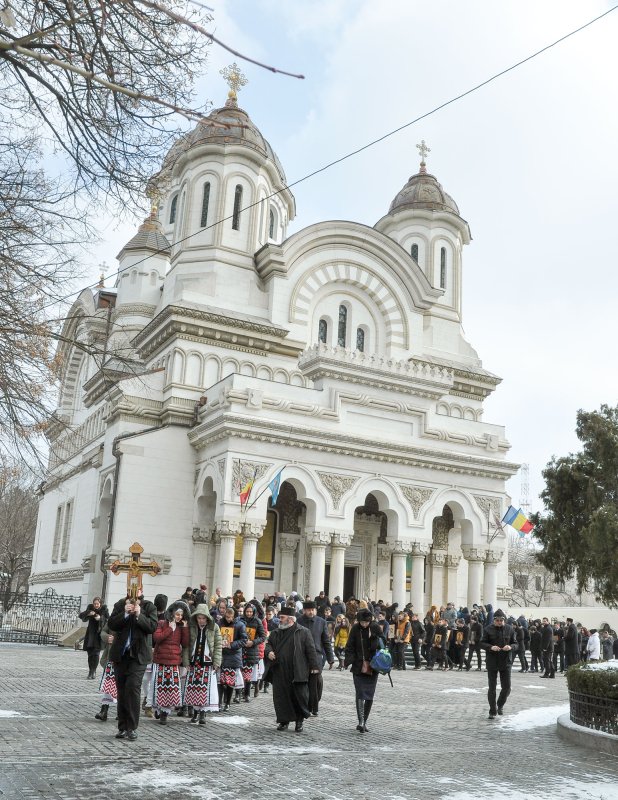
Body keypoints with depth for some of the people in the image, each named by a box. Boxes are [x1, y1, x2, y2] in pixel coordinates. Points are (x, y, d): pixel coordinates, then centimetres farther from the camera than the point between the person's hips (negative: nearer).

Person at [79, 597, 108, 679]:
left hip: (99, 635, -3)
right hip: (90, 635, 3)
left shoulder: (104, 610, -2)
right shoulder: (90, 609, 4)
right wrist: (88, 613, -20)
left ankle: (93, 671, -1)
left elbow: (108, 620, -6)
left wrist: (100, 618, -23)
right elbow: (81, 615, -1)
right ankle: (91, 671, 19)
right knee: (90, 654, 6)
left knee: (96, 654, -9)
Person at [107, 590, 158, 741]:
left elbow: (153, 627, -9)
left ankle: (132, 728, -5)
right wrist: (125, 613, -16)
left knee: (132, 688, -14)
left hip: (139, 655, -3)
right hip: (120, 654, 3)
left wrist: (139, 615, -19)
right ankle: (123, 728, 17)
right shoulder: (120, 605, 6)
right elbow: (111, 624, -4)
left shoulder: (149, 606, 0)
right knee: (121, 692, 8)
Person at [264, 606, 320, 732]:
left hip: (297, 672, -4)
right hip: (279, 672, 4)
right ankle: (284, 720, 19)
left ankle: (299, 721, 17)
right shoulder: (276, 633, 12)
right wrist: (269, 652, 0)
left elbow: (311, 650, -3)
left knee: (299, 696, 0)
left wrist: (314, 666, -7)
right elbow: (268, 644, 23)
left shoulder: (303, 632, -3)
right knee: (280, 697, 6)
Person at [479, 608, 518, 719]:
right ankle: (493, 711, 13)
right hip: (492, 662, -1)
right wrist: (491, 647, -21)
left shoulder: (509, 629, 2)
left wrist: (510, 647, -17)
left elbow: (515, 644, 6)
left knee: (506, 687, 3)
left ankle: (500, 705, 31)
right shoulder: (488, 629, -3)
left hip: (506, 662, 2)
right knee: (492, 688, 2)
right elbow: (482, 643, -2)